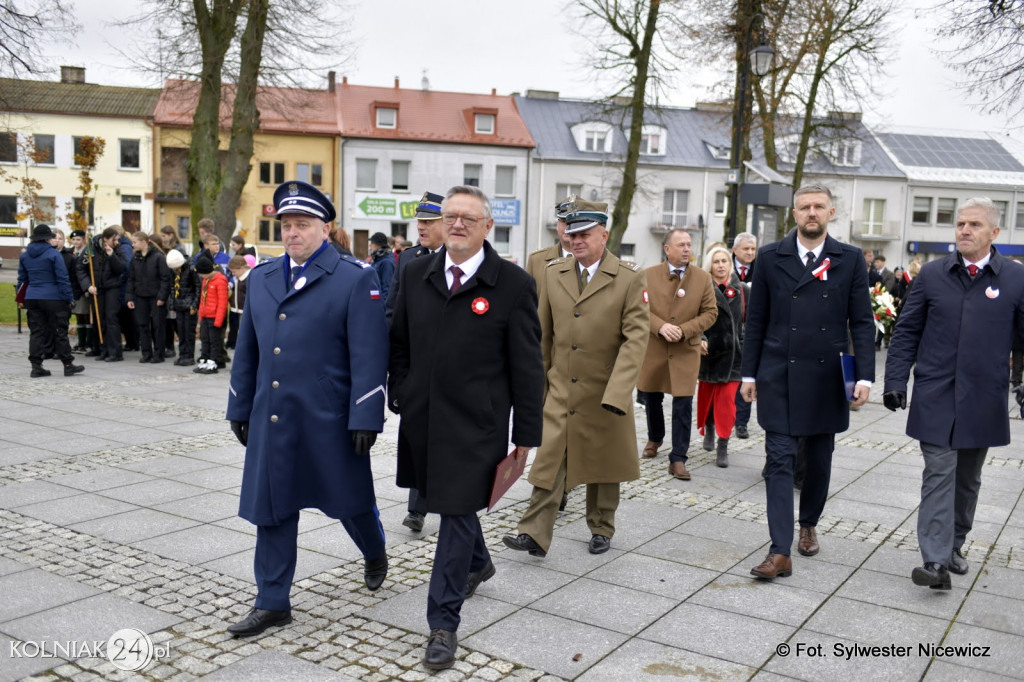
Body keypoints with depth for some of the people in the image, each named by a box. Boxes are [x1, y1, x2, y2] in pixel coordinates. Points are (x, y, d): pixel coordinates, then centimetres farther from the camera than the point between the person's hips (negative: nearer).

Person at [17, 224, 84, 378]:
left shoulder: (24, 255, 9)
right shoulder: (53, 254, -9)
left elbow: (22, 279, 14)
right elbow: (63, 278, -11)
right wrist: (69, 298, -7)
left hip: (32, 298, 5)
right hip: (53, 298, -5)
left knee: (36, 332, 8)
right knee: (59, 331, 1)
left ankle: (36, 366, 7)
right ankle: (68, 364, 7)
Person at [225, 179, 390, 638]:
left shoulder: (355, 279, -7)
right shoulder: (261, 278, 11)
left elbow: (368, 356, -12)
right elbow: (248, 350, 16)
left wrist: (365, 418, -16)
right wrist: (240, 409, 15)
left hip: (330, 421, -5)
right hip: (272, 419, 5)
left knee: (350, 500, 12)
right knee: (271, 507, 9)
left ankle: (375, 555, 43)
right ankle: (272, 603, 22)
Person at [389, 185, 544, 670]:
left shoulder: (513, 284, -9)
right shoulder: (416, 274, 4)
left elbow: (527, 366, -7)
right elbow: (399, 342, 15)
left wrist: (526, 433, -7)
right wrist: (400, 395, 9)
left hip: (476, 423, -5)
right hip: (422, 417, 5)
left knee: (458, 513, -1)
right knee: (446, 500, 22)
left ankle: (443, 622, 12)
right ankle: (478, 564, 51)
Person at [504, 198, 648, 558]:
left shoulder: (630, 278, -9)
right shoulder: (554, 272, 3)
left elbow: (636, 337, -13)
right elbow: (543, 333, 9)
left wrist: (617, 391, -22)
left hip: (604, 390, -2)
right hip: (560, 388, 2)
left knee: (602, 462, 13)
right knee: (550, 458, -3)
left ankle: (601, 529, 30)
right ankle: (535, 534, 0)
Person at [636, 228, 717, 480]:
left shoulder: (703, 278, 0)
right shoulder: (649, 275, 1)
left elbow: (710, 313, -1)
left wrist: (684, 330, -14)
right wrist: (661, 326, -18)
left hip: (686, 352, -1)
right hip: (653, 349, 1)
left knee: (683, 406, -5)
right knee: (651, 399, 16)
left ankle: (678, 459, 3)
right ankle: (655, 439, 43)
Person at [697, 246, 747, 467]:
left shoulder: (742, 290, 2)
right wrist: (699, 339, -16)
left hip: (732, 352, 0)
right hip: (708, 350, 0)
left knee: (727, 400, -5)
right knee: (706, 396, 13)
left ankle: (723, 448, 1)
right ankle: (708, 428, 41)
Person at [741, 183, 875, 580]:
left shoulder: (850, 260, 3)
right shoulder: (771, 257, 2)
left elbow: (862, 322, 2)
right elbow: (756, 320, 5)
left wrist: (864, 377, -6)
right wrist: (749, 373, 4)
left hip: (827, 378, 1)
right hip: (779, 376, -1)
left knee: (819, 459, 14)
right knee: (780, 459, -5)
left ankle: (808, 525, 37)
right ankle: (780, 552, -4)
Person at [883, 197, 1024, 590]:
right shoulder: (932, 274, 2)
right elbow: (907, 332, 4)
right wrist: (895, 381, -3)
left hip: (983, 402, 1)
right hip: (936, 397, -1)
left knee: (968, 479, 14)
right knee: (939, 475, -6)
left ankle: (954, 546, 31)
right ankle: (936, 561, -7)